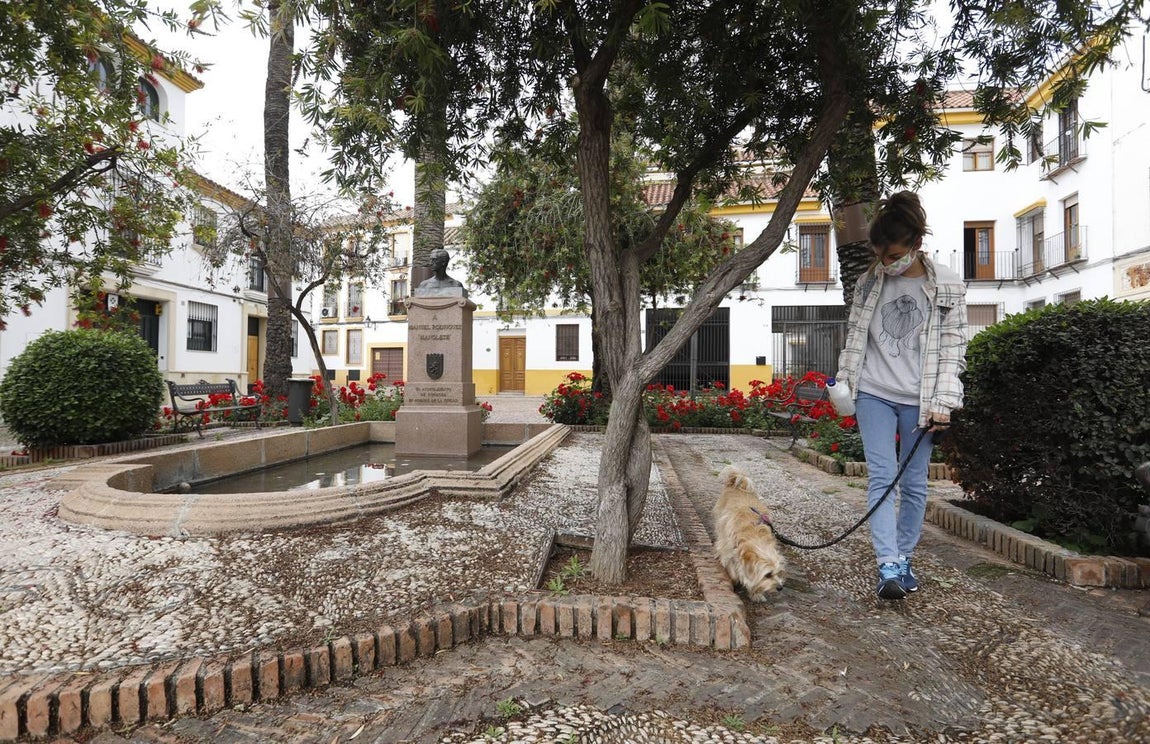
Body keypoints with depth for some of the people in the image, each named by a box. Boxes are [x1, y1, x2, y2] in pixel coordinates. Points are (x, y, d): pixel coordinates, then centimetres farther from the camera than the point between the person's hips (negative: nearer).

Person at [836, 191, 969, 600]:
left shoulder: (947, 286, -1)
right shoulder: (869, 282, 5)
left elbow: (953, 348, -2)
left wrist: (943, 402, -8)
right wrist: (844, 383, 8)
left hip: (919, 399, -1)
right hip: (874, 394, 1)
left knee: (914, 483, 7)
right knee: (882, 478, -6)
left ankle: (904, 558, 22)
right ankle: (888, 566, -5)